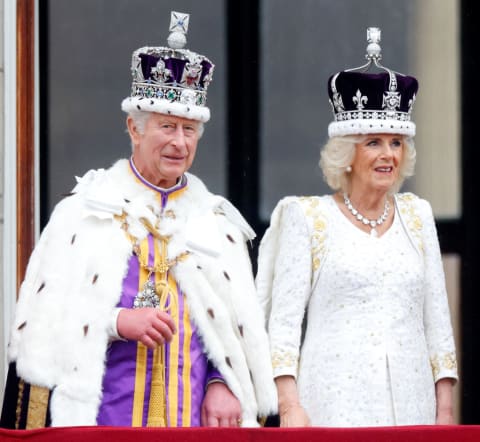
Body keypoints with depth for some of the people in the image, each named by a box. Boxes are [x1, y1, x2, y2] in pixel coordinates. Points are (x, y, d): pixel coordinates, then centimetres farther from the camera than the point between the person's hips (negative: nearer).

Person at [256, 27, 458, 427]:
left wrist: (445, 408, 9)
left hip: (410, 402, 3)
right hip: (336, 405, -3)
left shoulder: (416, 215, 14)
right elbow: (284, 318, -1)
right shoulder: (307, 217, 3)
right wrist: (290, 406, -10)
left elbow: (437, 317, 14)